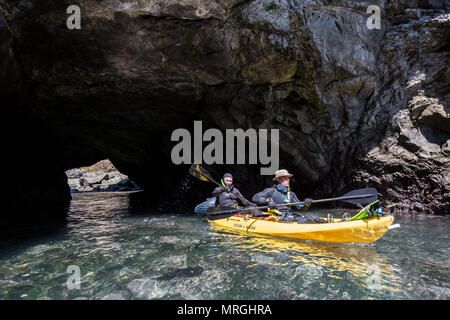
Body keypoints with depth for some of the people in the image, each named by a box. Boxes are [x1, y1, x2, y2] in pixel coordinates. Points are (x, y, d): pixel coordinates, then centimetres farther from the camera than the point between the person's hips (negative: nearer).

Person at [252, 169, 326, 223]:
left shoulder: (291, 194, 21)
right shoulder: (272, 191, 0)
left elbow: (300, 207, 17)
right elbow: (255, 198, -9)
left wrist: (306, 204, -5)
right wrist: (268, 201, -24)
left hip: (290, 217, 7)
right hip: (278, 218, -7)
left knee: (313, 218, -16)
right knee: (301, 220, -33)